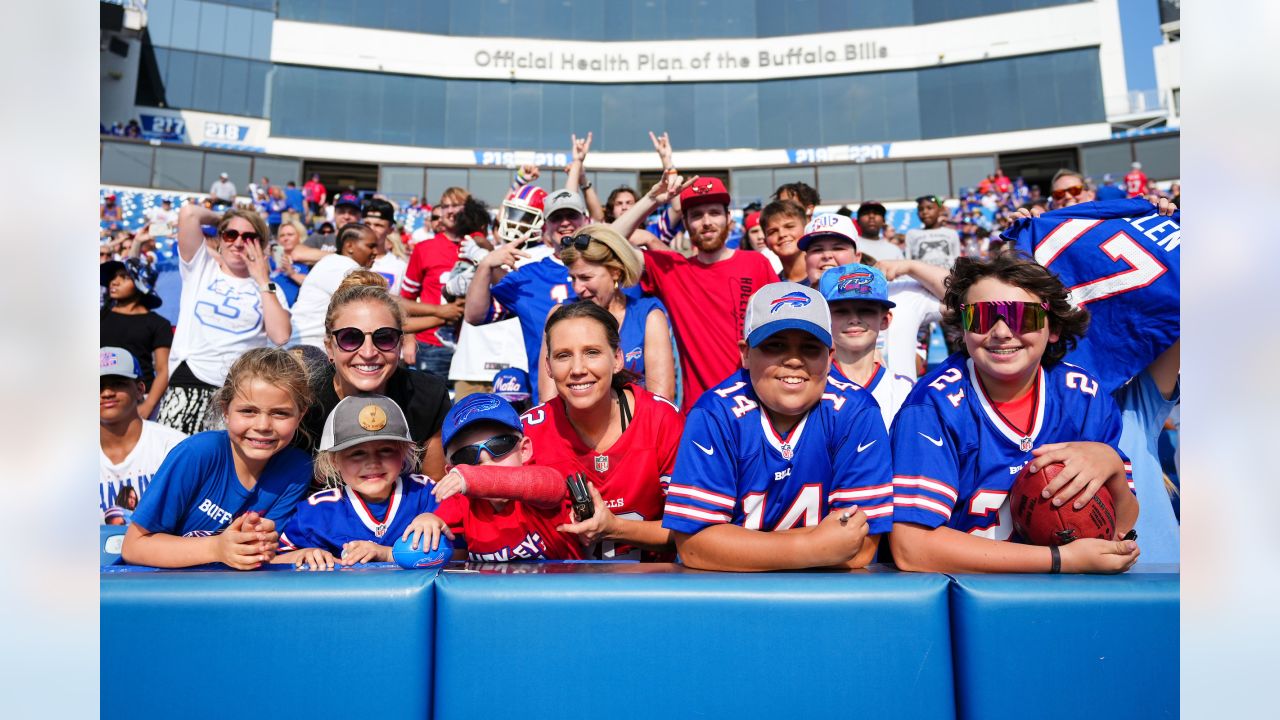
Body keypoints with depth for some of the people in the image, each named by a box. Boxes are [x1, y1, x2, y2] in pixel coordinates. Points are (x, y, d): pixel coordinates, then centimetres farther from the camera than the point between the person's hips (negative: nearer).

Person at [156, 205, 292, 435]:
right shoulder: (202, 267, 13)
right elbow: (188, 213, -1)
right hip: (190, 379, 0)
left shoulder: (268, 288, 12)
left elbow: (281, 336, -5)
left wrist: (263, 280, 2)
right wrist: (221, 218, 18)